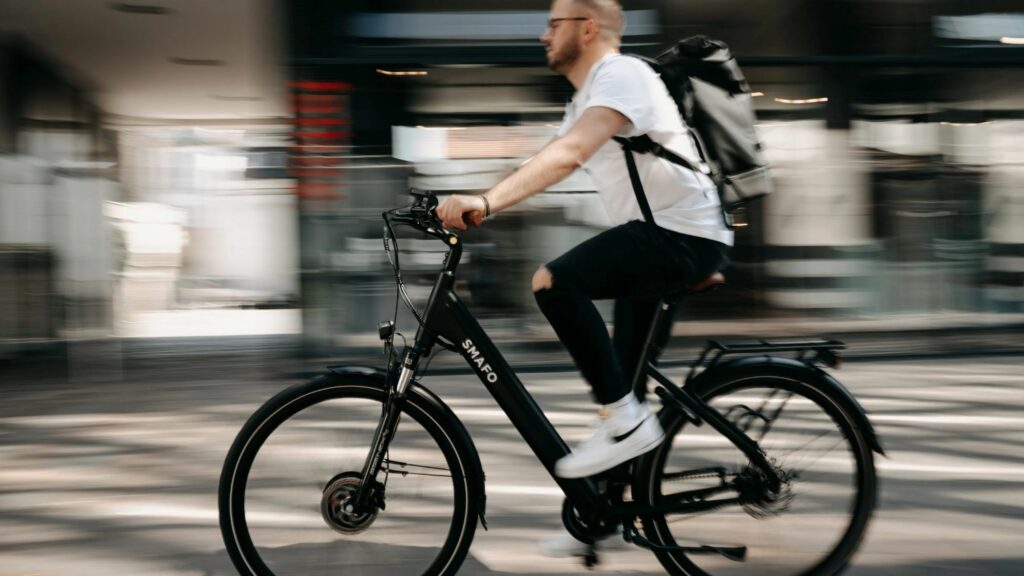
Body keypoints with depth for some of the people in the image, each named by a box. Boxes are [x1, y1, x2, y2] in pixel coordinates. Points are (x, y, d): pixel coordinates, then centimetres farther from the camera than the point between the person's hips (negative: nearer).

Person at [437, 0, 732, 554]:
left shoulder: (622, 74, -13)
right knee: (623, 377, 14)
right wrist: (469, 205, 1)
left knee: (555, 281, -27)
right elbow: (543, 164, 13)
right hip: (658, 236, 11)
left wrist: (486, 202, -38)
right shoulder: (586, 99, 20)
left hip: (683, 234, -11)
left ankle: (625, 420, -17)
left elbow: (567, 155, -29)